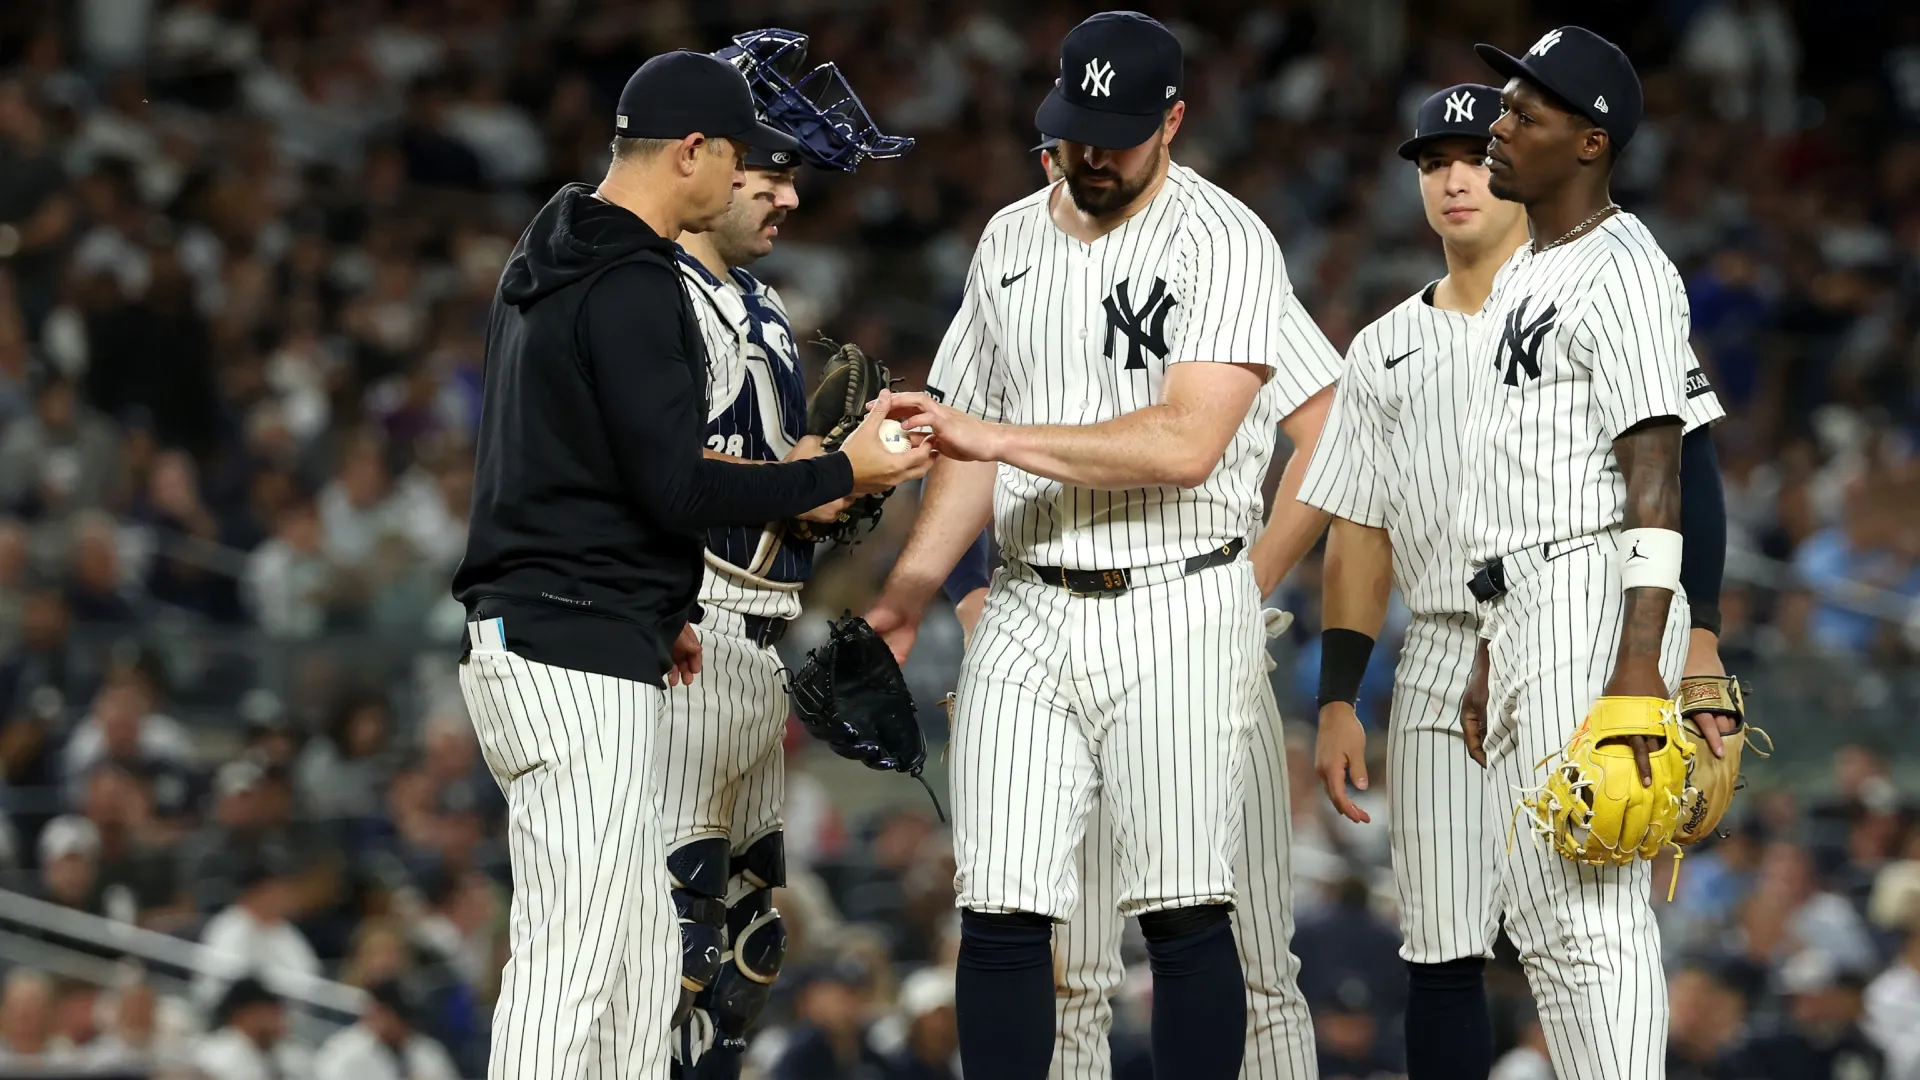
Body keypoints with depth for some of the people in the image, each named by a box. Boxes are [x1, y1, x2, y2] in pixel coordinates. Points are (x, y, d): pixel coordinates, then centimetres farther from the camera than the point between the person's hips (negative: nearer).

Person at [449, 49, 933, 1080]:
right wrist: (843, 472, -9)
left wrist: (648, 610, 30)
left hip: (522, 635, 11)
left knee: (641, 959, 15)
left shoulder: (545, 267, 17)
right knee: (569, 968, -12)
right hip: (579, 657, -11)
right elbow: (677, 488, -19)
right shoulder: (632, 289, -15)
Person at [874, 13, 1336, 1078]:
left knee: (1183, 912, -5)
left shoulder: (1224, 243, -7)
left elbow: (1188, 441, -18)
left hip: (1175, 611, -5)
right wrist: (904, 599, 10)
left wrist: (1000, 437, -21)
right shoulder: (1010, 241, 14)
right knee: (1000, 912, -2)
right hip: (1026, 608, 5)